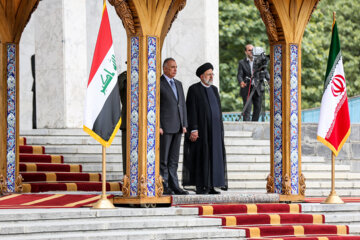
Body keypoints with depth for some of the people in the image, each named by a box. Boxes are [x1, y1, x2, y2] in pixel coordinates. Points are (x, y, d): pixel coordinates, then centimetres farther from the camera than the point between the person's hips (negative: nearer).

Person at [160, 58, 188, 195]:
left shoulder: (178, 84, 17)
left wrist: (184, 124, 9)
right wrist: (158, 126, -16)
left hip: (177, 127, 7)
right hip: (164, 127, -7)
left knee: (174, 159, 8)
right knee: (163, 158, -3)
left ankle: (174, 186, 9)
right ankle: (163, 187, -2)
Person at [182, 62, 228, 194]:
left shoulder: (214, 89, 15)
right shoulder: (194, 89, -6)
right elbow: (191, 110, -11)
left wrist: (220, 128, 12)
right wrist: (193, 129, -18)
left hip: (214, 129, 7)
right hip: (201, 129, -7)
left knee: (213, 156, 4)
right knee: (200, 156, -5)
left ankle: (210, 186, 8)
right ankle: (199, 187, -1)